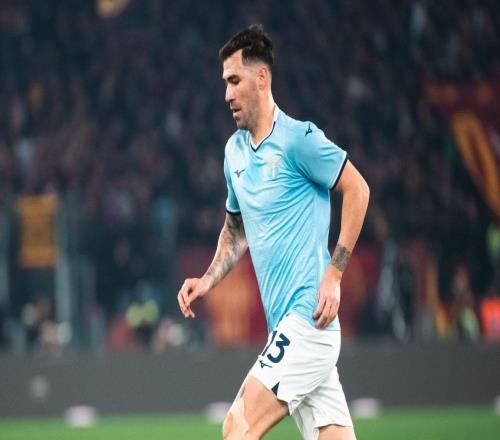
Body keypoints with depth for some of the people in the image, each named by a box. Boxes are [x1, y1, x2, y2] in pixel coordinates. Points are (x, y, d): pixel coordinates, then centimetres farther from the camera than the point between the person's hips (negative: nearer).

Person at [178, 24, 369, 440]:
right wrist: (208, 280, 14)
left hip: (307, 319, -8)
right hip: (288, 327, 8)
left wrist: (334, 275, -12)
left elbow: (357, 190, -8)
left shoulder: (298, 139, -9)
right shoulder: (235, 150, 16)